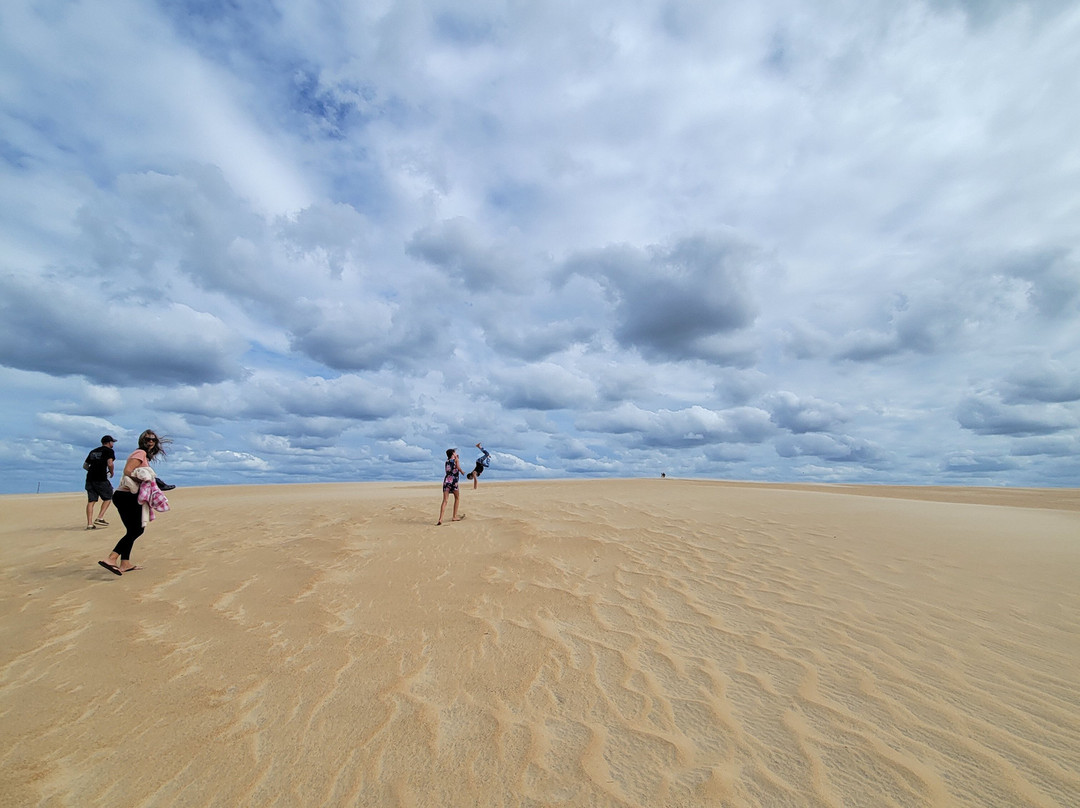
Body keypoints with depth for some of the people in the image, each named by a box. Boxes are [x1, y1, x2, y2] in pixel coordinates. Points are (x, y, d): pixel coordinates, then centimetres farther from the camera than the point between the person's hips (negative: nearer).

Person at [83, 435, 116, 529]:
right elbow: (110, 464, -15)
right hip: (101, 479, -6)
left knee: (91, 501, 4)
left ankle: (89, 524, 2)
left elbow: (85, 465, 22)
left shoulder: (93, 451, 21)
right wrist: (111, 472, 2)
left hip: (90, 478, 6)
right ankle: (100, 518, -3)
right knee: (108, 498, 8)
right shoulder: (109, 451, -1)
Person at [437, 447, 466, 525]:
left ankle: (440, 519, -15)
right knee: (456, 498, 16)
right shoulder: (456, 459, 5)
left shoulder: (447, 461, 19)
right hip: (453, 480, -4)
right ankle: (455, 516, 17)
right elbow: (458, 467, -12)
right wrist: (462, 471, 9)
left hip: (446, 480, 4)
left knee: (445, 500, -2)